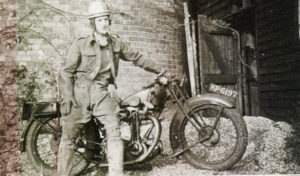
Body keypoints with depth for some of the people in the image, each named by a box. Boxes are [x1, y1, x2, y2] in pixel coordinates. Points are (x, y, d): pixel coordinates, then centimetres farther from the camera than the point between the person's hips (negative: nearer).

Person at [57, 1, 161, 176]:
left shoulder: (116, 42, 9)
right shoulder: (81, 44, -2)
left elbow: (136, 57, 18)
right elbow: (67, 71, -1)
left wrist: (159, 69, 21)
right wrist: (67, 97, -8)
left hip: (104, 92, 2)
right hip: (81, 92, -2)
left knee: (115, 133, -7)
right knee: (68, 137, 1)